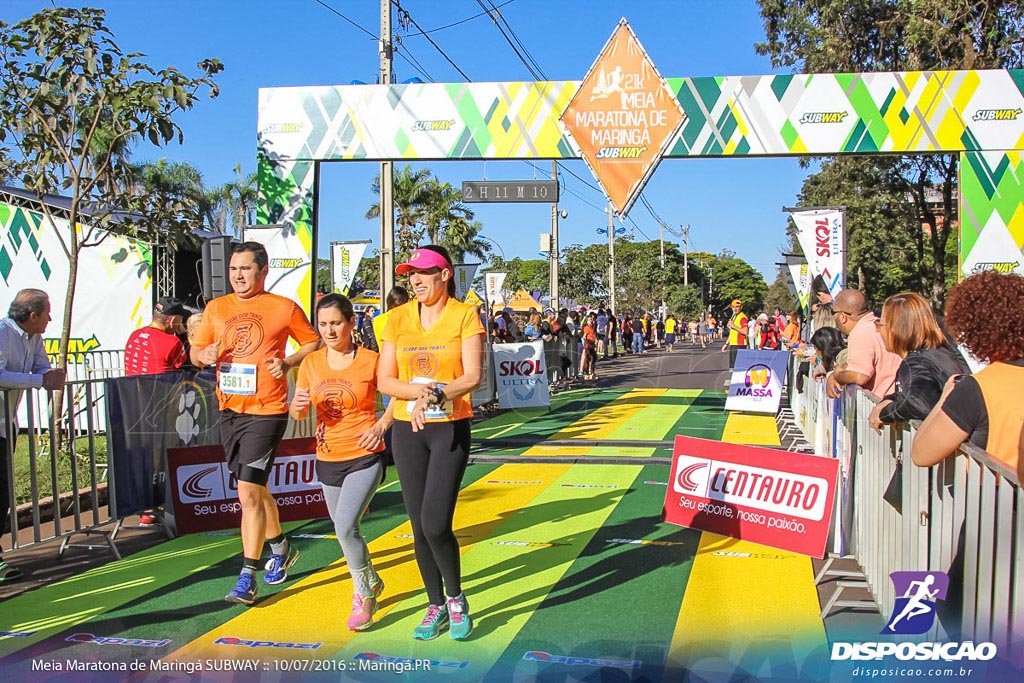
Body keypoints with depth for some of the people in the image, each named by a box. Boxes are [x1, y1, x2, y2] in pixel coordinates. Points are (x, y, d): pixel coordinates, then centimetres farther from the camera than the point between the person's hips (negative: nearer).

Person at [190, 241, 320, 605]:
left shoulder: (284, 308, -3)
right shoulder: (216, 308, 9)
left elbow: (314, 343, 7)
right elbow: (195, 350, 15)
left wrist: (287, 363, -10)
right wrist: (203, 355, -9)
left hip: (266, 411, -6)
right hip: (229, 411, 6)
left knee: (248, 493, -11)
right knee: (255, 489, 19)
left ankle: (247, 577, -2)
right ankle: (280, 548, 40)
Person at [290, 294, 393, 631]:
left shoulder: (371, 360, -9)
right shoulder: (311, 363, 3)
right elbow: (297, 413, 8)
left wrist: (381, 425, -13)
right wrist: (298, 406, -15)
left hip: (365, 457, -5)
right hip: (328, 460, 5)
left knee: (345, 526, -17)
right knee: (344, 528, 16)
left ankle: (364, 594, 6)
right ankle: (371, 581, 42)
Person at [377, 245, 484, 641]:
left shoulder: (465, 315, -5)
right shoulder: (398, 318, 4)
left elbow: (473, 376, -12)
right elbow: (384, 380, 1)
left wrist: (435, 394, -26)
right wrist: (415, 391, -18)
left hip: (451, 428, -4)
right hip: (407, 430, 4)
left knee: (436, 525, -12)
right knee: (419, 528, 8)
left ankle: (456, 598, 15)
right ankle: (436, 606, 26)